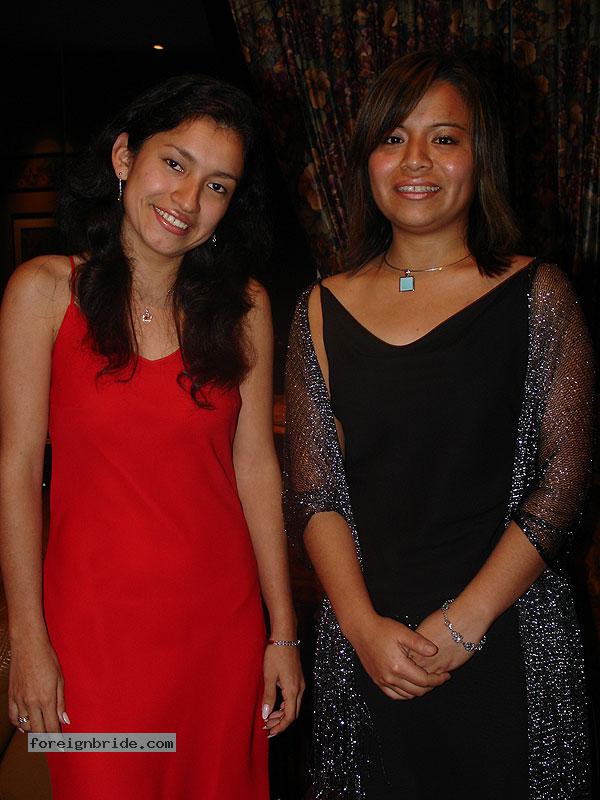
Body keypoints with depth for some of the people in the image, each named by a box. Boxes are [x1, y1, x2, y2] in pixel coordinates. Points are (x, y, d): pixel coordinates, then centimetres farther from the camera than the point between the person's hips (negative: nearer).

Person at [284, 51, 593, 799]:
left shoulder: (536, 295, -3)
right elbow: (311, 491, 1)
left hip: (508, 637, -1)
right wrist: (363, 624, -10)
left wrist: (466, 619, -13)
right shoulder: (325, 309, 2)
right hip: (366, 637, 2)